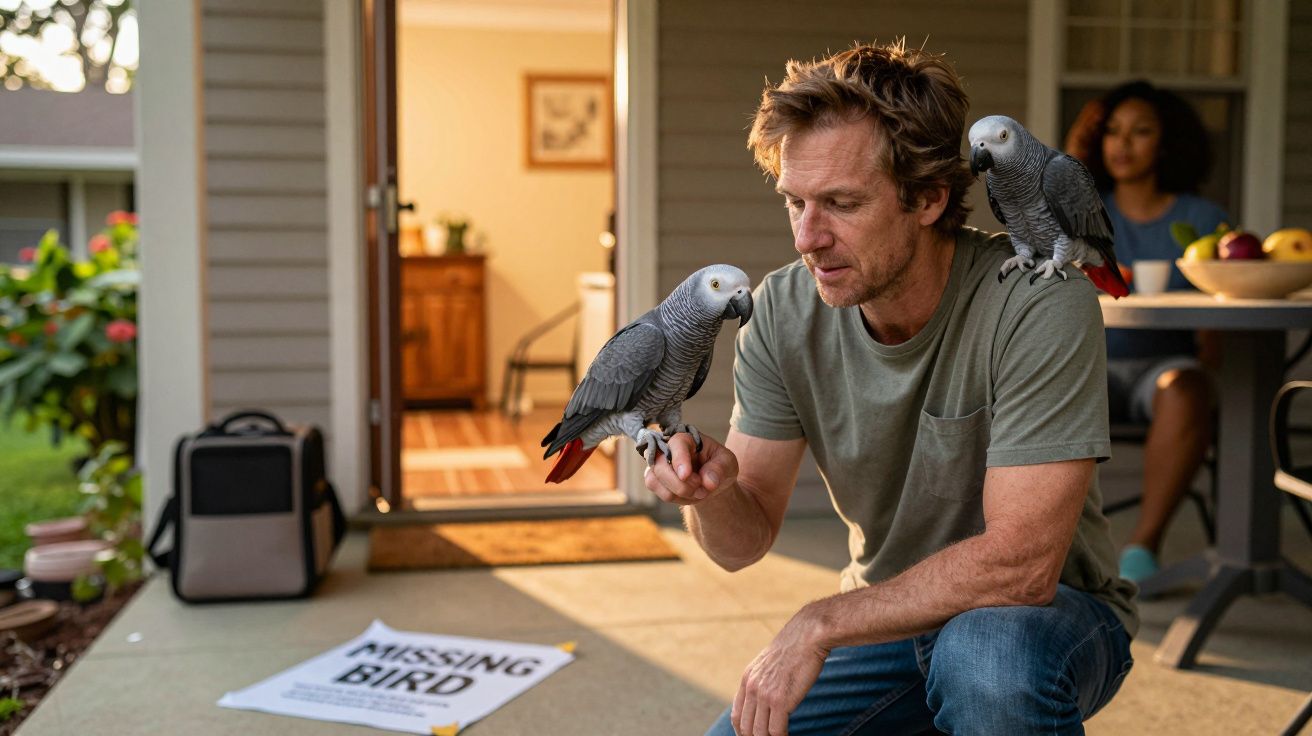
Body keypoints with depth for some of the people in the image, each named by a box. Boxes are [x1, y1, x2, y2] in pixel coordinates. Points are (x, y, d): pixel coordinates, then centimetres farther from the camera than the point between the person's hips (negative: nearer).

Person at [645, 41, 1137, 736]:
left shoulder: (1041, 305, -25)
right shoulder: (783, 313, -10)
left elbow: (1020, 563, -28)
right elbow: (744, 540, -6)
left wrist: (820, 623, -25)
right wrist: (712, 489, -29)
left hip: (1049, 610, -5)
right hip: (885, 616, 5)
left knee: (985, 658, -37)